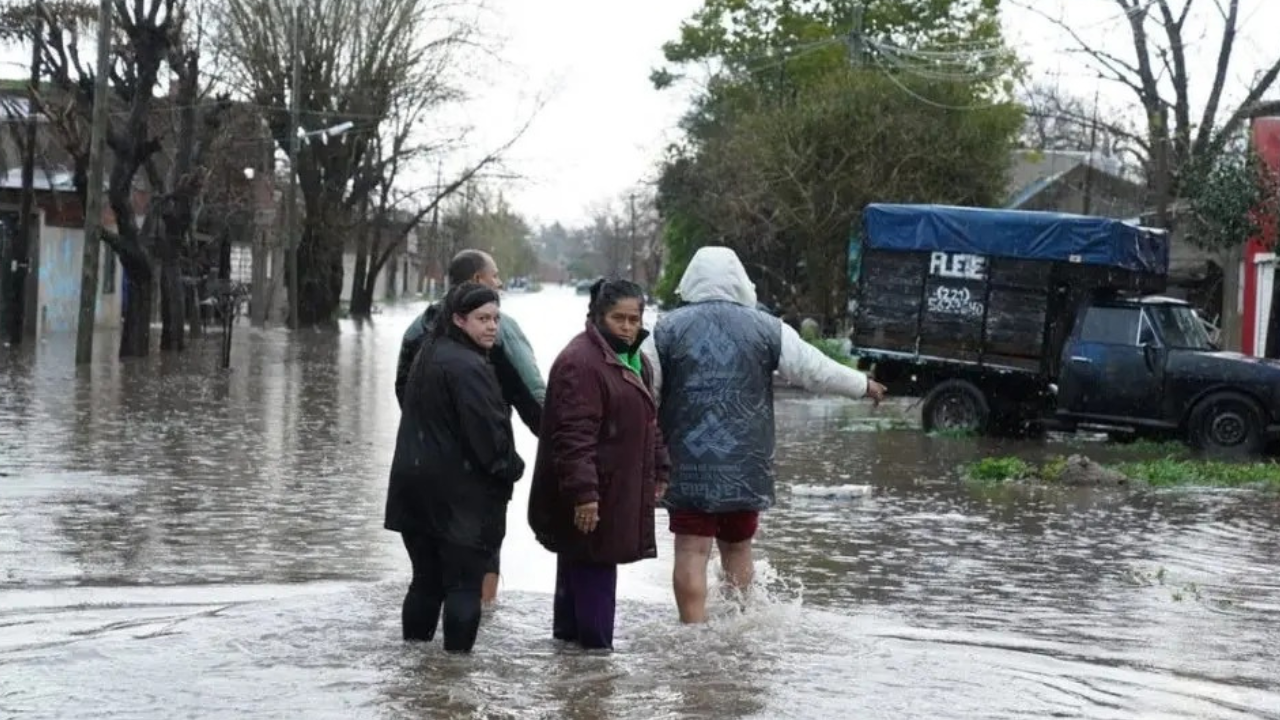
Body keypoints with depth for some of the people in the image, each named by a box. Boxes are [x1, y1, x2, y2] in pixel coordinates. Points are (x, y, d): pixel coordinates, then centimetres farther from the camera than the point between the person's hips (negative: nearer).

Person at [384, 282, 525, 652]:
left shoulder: (427, 357, 13)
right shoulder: (468, 366, -18)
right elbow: (488, 430, -21)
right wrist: (511, 468, -4)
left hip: (415, 489, 9)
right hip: (462, 495, -9)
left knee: (426, 580, 16)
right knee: (464, 584, -2)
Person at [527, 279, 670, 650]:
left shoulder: (635, 362, 17)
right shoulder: (580, 362, -17)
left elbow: (647, 424, 27)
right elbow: (574, 434, -23)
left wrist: (659, 471, 22)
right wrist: (583, 492, -28)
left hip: (620, 492, 10)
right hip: (590, 497, -10)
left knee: (578, 570, 16)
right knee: (593, 569, -9)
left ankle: (569, 637, 24)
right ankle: (595, 647, -5)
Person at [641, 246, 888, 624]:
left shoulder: (667, 329, -1)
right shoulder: (767, 329, 1)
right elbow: (815, 369, 5)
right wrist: (864, 385, 21)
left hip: (687, 464, -2)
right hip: (745, 464, 2)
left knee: (691, 550, -2)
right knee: (737, 546, 17)